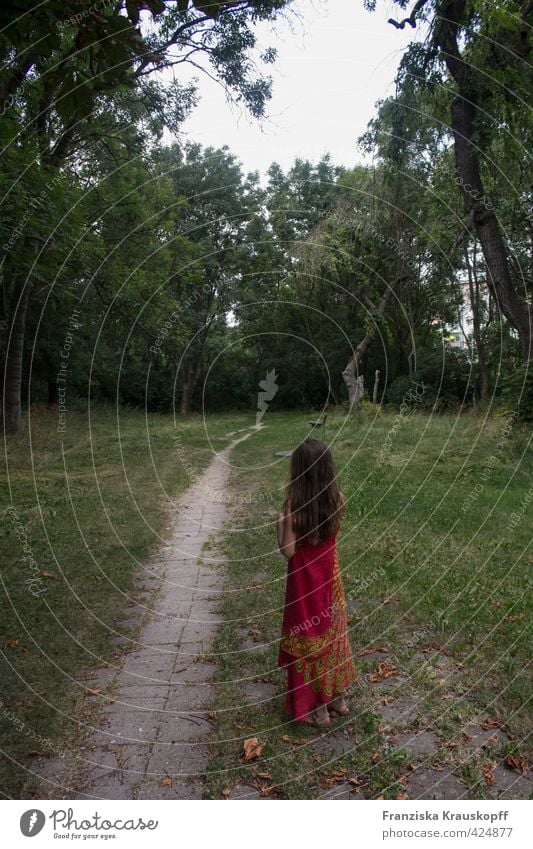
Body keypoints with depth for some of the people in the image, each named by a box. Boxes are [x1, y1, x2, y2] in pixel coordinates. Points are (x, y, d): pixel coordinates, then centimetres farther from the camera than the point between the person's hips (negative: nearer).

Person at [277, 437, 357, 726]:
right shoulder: (337, 499, -10)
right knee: (332, 634, 22)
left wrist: (280, 522, -5)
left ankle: (317, 709, 28)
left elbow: (288, 551, -19)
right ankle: (337, 698, 39)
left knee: (308, 639, 13)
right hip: (329, 575, 5)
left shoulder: (294, 503, -25)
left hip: (305, 580, -5)